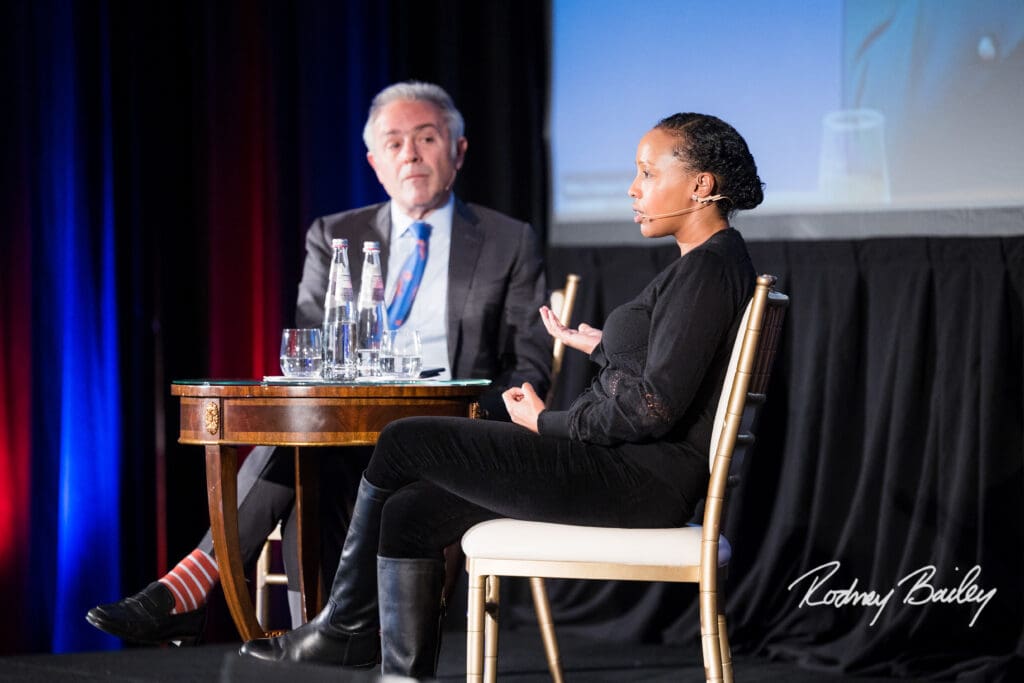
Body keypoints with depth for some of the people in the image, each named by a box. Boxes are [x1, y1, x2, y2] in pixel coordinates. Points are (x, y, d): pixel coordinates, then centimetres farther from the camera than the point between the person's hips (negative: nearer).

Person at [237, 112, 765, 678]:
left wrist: (546, 422, -10)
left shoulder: (709, 268, -16)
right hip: (627, 472, 11)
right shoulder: (702, 262, 17)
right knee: (410, 512, 3)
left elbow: (653, 409, -22)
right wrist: (599, 346, 29)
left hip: (641, 478, -11)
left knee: (404, 442, -4)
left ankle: (348, 627, 12)